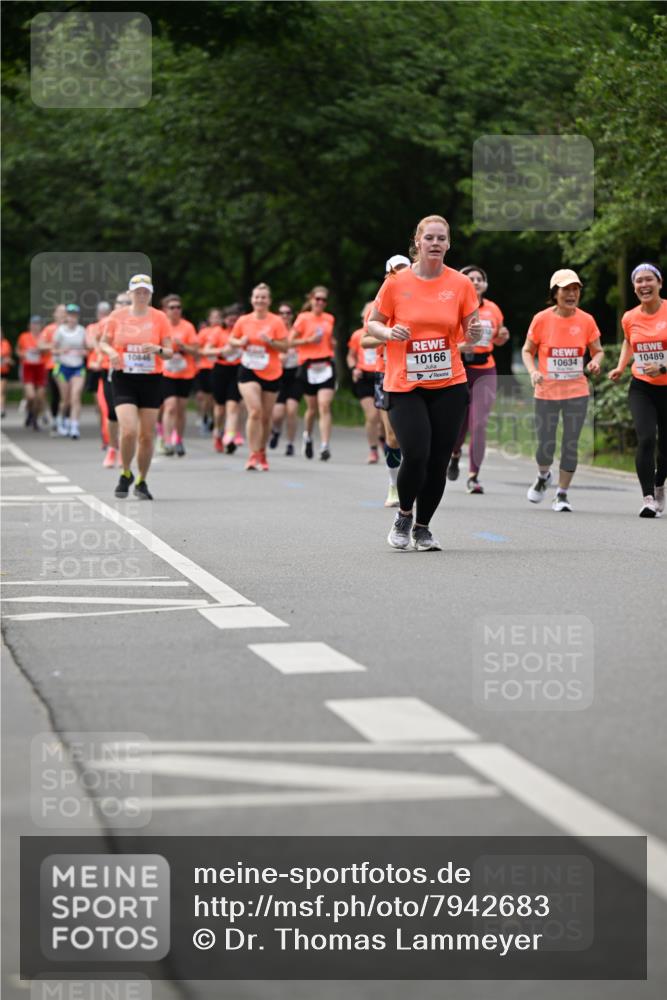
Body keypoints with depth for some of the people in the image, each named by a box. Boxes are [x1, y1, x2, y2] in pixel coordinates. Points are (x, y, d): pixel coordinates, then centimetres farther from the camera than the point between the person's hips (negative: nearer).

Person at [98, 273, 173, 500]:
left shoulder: (159, 318, 1)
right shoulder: (117, 316, 2)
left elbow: (169, 353, 3)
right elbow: (103, 342, 13)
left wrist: (158, 350, -19)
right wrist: (111, 351, -10)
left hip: (151, 380, 1)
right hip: (123, 379, -1)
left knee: (147, 435, 3)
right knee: (129, 430, -16)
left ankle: (141, 481, 22)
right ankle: (126, 474, 9)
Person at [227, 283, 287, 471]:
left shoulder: (276, 322, -3)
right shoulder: (243, 321, 2)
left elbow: (285, 347, -5)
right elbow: (231, 340, 14)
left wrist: (270, 342, -22)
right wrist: (240, 343, -7)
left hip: (271, 373, 1)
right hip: (249, 371, -1)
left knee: (266, 417, 9)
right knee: (255, 411, -17)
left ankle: (262, 454, 28)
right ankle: (253, 455, -14)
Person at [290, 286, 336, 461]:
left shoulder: (329, 319, 11)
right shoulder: (303, 318, -1)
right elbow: (290, 342, -2)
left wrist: (332, 343, 6)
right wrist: (309, 340, -13)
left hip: (326, 365, 2)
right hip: (308, 366, -1)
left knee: (324, 407, -12)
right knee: (312, 408, 10)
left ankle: (325, 446, -16)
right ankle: (308, 436, 38)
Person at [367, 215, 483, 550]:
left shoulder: (461, 284, 2)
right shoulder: (396, 283, -3)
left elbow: (469, 334, 9)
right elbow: (373, 323, 6)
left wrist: (475, 334, -14)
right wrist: (389, 333, -15)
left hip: (449, 385, 2)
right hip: (404, 385, -2)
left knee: (439, 462, 2)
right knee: (415, 455, -15)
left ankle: (423, 528, 22)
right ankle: (404, 515, 14)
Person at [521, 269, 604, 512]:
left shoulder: (586, 321, -2)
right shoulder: (541, 319, -6)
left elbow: (598, 350, 10)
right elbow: (527, 350, 4)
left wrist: (595, 362, -13)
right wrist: (533, 371, -14)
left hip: (577, 393, 1)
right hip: (546, 393, -1)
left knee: (571, 445, 0)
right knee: (545, 446, 1)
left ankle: (562, 495, 14)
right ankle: (543, 477, 35)